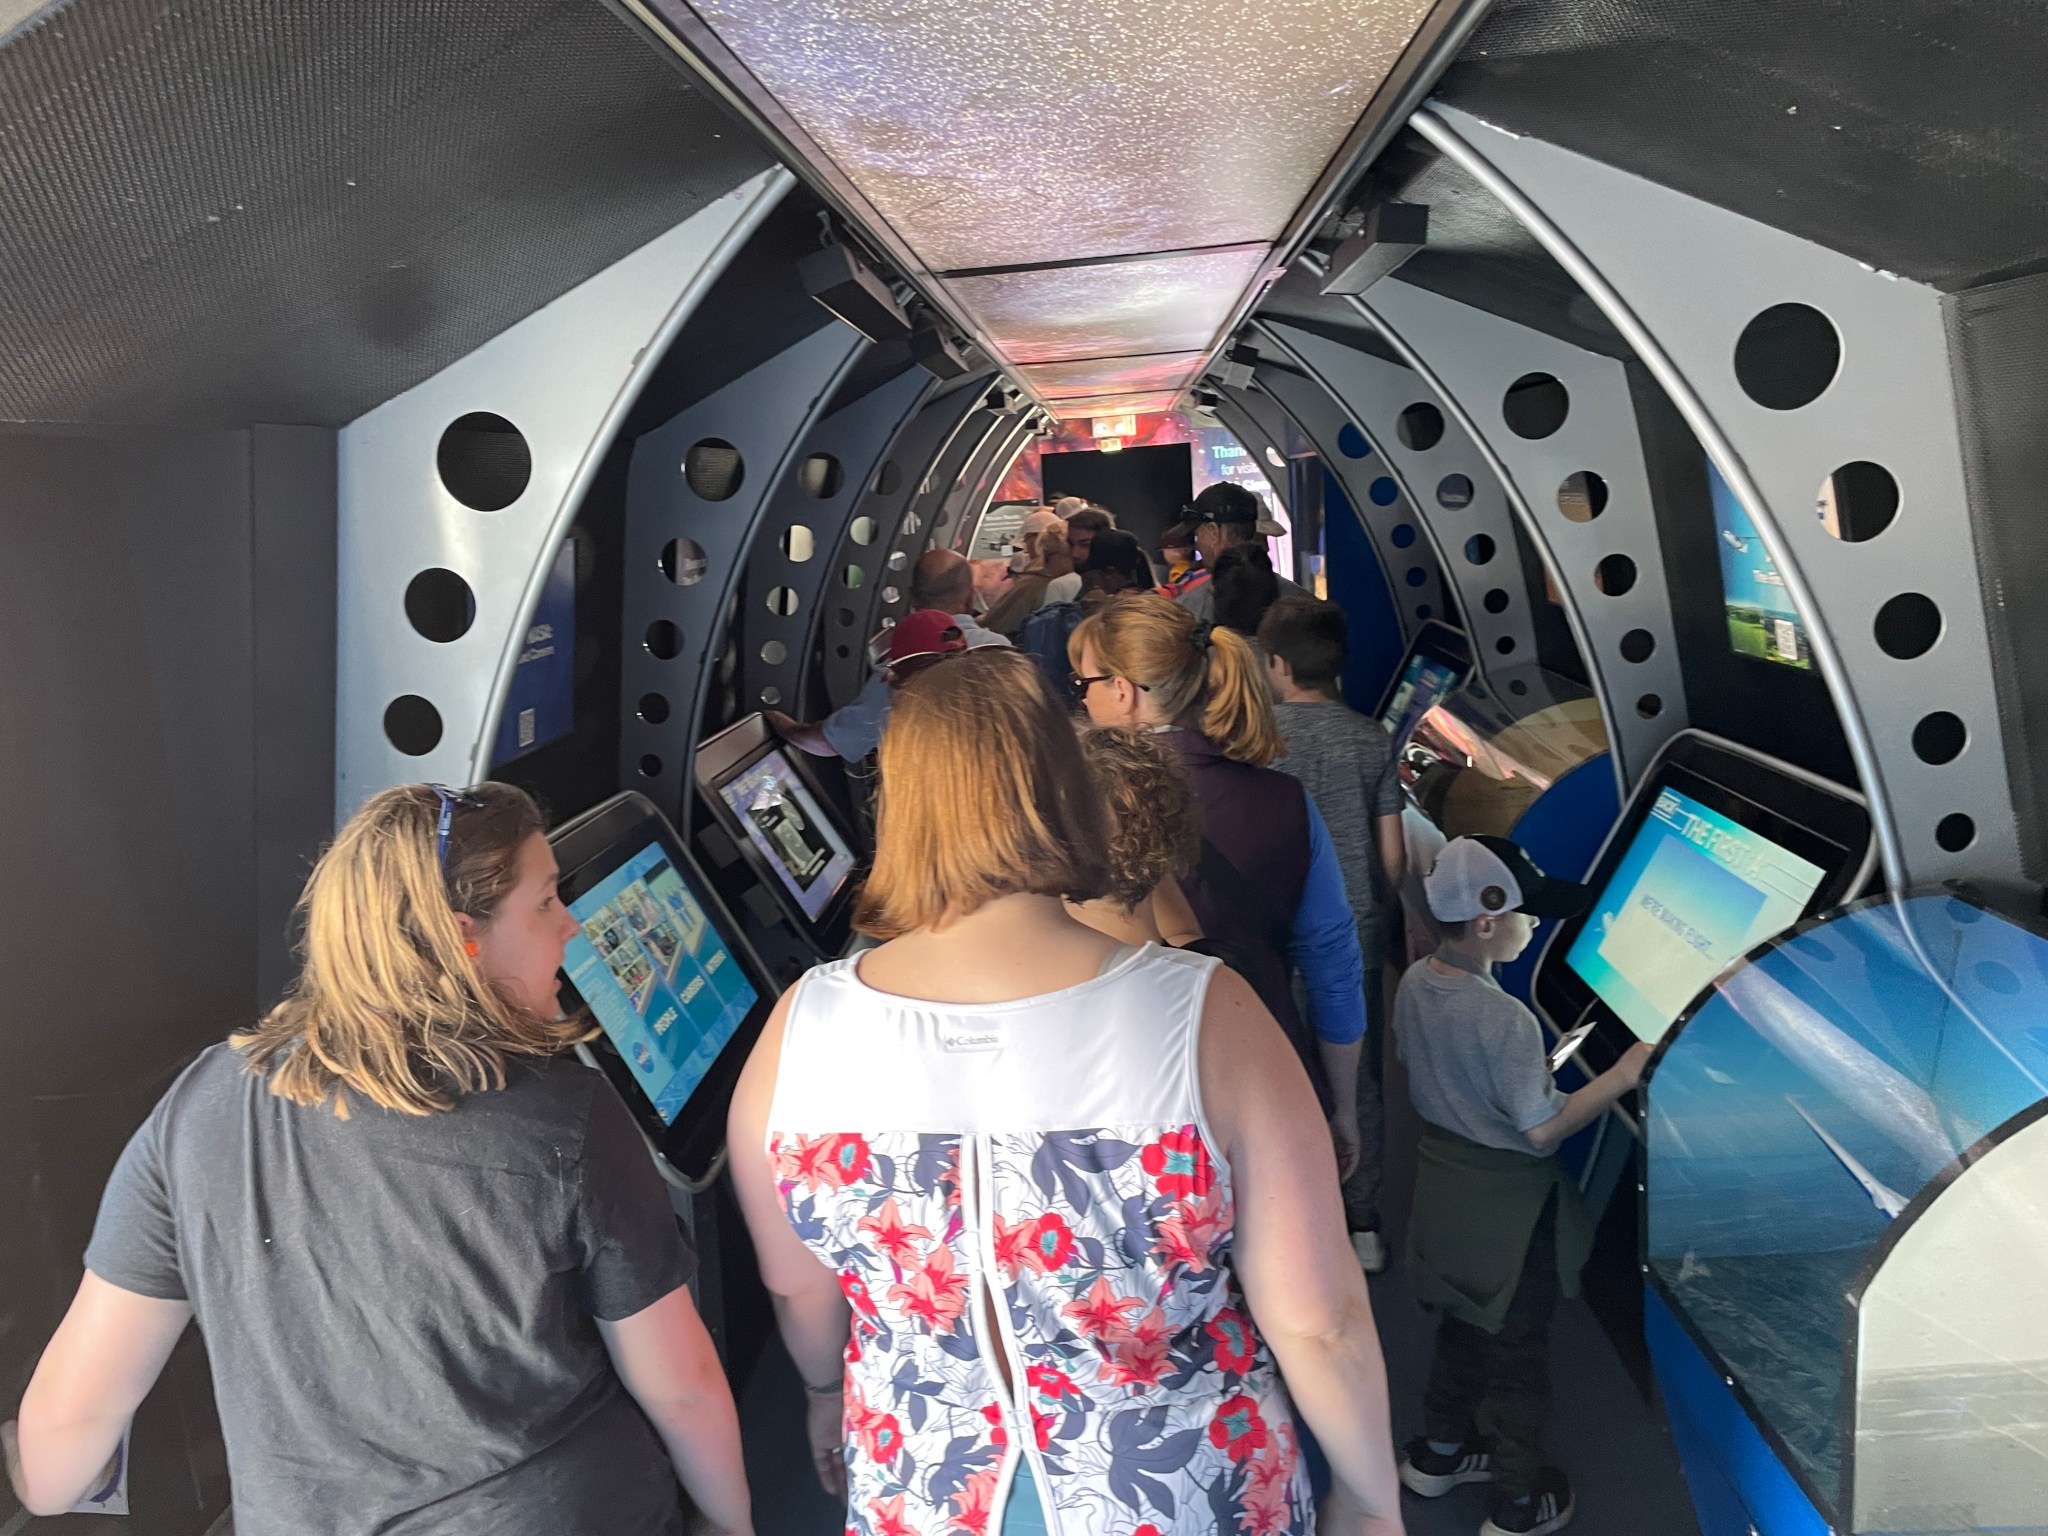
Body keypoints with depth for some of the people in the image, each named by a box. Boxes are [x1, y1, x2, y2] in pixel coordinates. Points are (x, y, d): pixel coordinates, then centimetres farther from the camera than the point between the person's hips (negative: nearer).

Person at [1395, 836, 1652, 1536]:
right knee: (1517, 1349, 14)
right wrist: (1622, 1075, -17)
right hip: (1505, 1205, -7)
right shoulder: (1505, 1020, -31)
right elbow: (1540, 1131, -23)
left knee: (1461, 1326, 27)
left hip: (1442, 1177, 7)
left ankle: (1440, 1452, 46)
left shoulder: (1414, 982, -7)